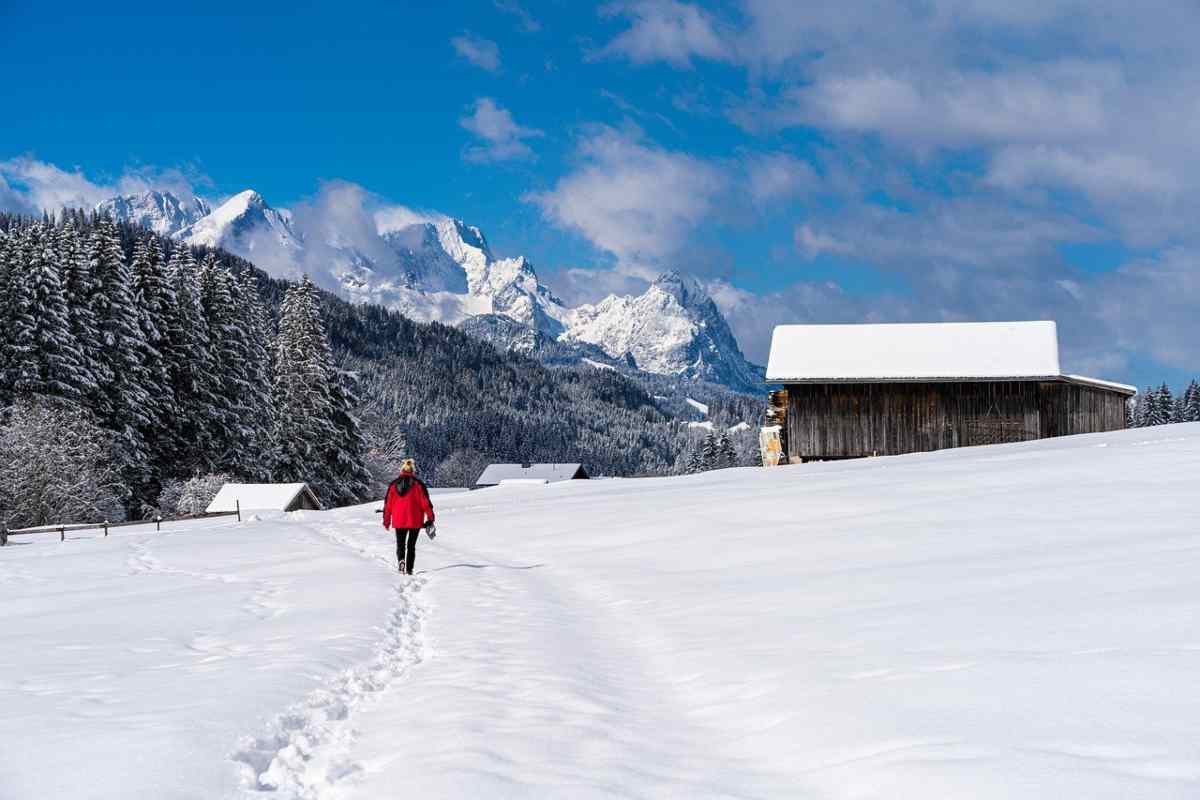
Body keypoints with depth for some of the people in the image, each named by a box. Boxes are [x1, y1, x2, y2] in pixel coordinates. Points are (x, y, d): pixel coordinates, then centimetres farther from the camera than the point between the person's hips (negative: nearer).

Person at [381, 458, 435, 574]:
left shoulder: (394, 485, 3)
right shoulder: (417, 484, -5)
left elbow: (388, 503, 6)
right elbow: (425, 501, -8)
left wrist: (386, 521, 13)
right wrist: (430, 517, -1)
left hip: (399, 521, 1)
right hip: (415, 521, -1)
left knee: (400, 544, 10)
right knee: (411, 545, 11)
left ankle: (401, 560, -18)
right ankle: (409, 569, 7)